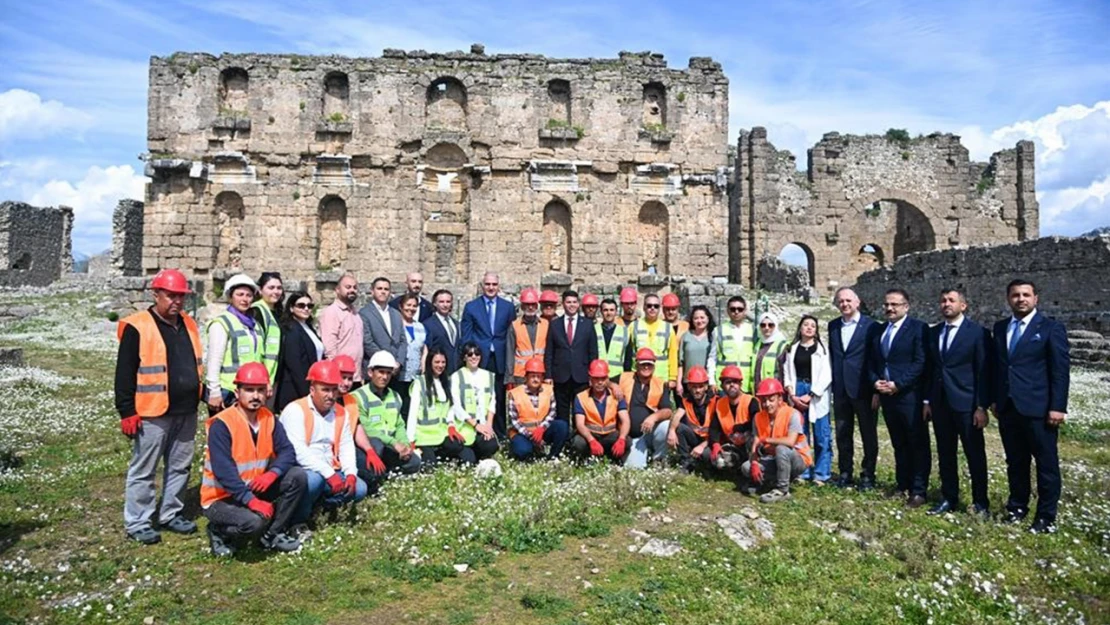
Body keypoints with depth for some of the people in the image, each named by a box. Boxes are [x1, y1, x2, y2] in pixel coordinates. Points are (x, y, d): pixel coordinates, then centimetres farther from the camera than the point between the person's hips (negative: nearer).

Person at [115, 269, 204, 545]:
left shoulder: (189, 324, 11)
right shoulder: (137, 327, -10)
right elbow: (125, 373, -10)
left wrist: (205, 395, 19)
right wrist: (127, 411, -13)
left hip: (186, 412, 7)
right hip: (152, 413, -6)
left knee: (179, 467, 15)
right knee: (143, 470, 3)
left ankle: (171, 514, 28)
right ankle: (137, 523, 15)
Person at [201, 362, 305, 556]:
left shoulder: (269, 419, 0)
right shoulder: (221, 425, -20)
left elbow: (287, 451, -7)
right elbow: (224, 472, -27)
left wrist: (272, 473, -28)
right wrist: (251, 500, -34)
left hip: (255, 489, 6)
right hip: (221, 498, -6)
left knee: (297, 476, -12)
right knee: (254, 521, -33)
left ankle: (273, 534, 1)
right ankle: (218, 532, 2)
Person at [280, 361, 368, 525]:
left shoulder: (341, 413, 11)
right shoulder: (295, 410, -11)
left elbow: (347, 447, 8)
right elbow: (298, 451, -22)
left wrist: (351, 473, -12)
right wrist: (329, 474, -27)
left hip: (330, 472, 6)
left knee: (359, 488, -11)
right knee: (314, 479, -36)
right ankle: (298, 521, -10)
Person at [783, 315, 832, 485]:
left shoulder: (821, 348, 3)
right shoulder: (792, 348, 11)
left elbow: (826, 376, -5)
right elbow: (787, 373, 8)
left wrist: (810, 395, -11)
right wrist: (793, 395, -5)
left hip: (817, 395, -2)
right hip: (796, 396, 3)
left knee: (821, 436, -3)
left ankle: (821, 474, 4)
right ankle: (802, 473, 13)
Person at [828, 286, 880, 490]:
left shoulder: (871, 326, -6)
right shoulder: (833, 326, 9)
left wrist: (876, 387, -10)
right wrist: (832, 383, 7)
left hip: (863, 389, -5)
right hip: (840, 389, 5)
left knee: (868, 434, 6)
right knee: (843, 434, 11)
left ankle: (868, 475, 17)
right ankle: (845, 473, 22)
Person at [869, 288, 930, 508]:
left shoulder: (917, 328, -6)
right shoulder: (879, 331, 15)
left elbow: (920, 362, -13)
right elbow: (873, 363, 17)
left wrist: (897, 384, -17)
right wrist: (876, 383, -1)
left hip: (909, 396, -6)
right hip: (887, 396, 6)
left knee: (918, 445, 1)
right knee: (899, 445, 13)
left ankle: (918, 491, 6)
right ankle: (903, 486, 21)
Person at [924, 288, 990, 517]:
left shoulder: (978, 332, -6)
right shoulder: (933, 333, 9)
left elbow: (983, 372, -8)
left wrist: (982, 406, -12)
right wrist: (927, 401, 8)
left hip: (966, 403, -5)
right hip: (940, 403, 5)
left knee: (975, 455, 4)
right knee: (945, 454, 11)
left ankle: (980, 502, 15)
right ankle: (949, 498, 21)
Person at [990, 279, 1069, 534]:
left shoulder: (1051, 327, -4)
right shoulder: (1000, 328, 11)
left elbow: (1061, 369, -7)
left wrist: (1058, 406, -13)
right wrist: (994, 399, 10)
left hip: (1038, 408, -5)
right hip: (1007, 408, 5)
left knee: (1047, 464, 4)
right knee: (1015, 462, 14)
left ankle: (1046, 517, 13)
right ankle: (1017, 507, 25)